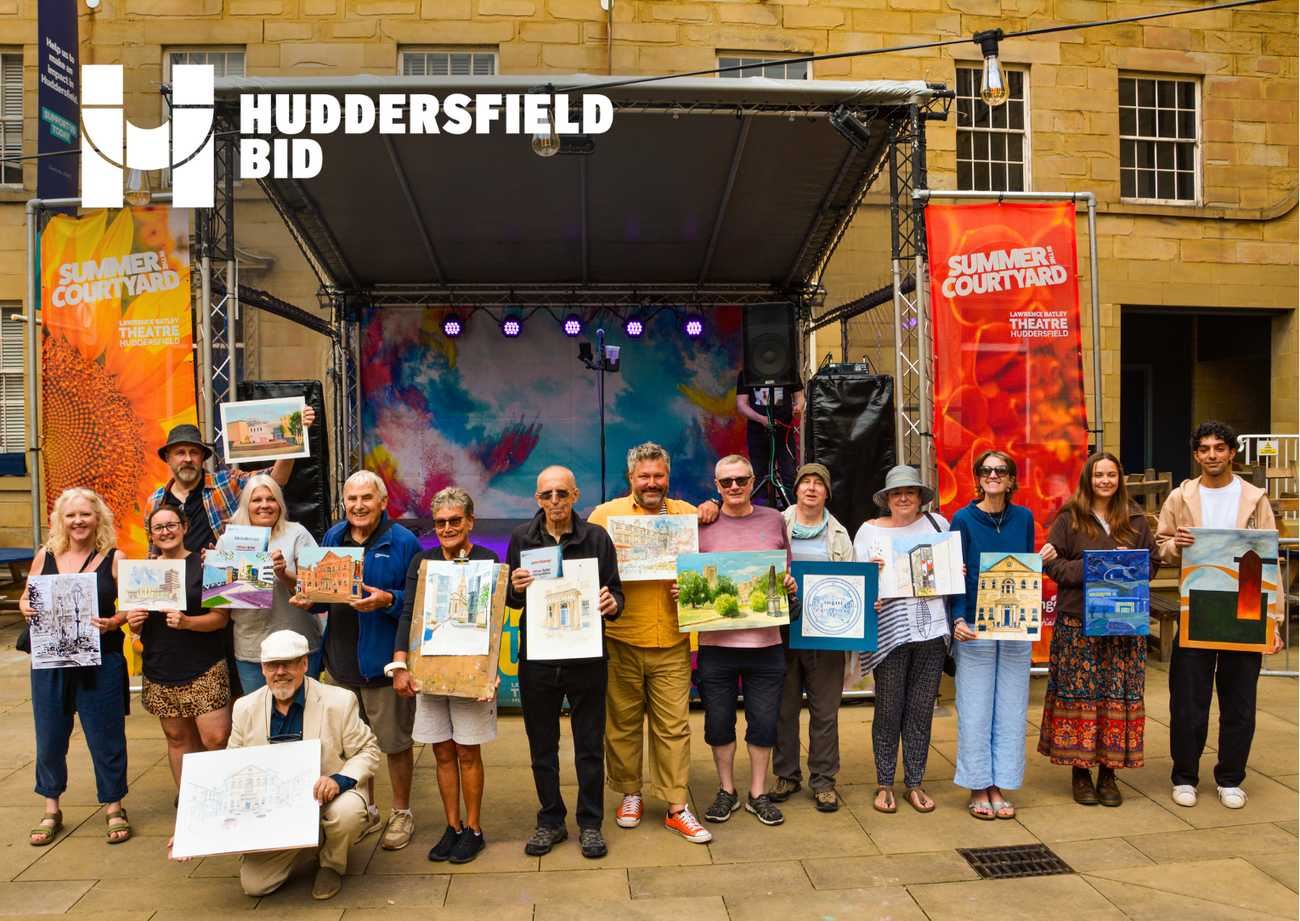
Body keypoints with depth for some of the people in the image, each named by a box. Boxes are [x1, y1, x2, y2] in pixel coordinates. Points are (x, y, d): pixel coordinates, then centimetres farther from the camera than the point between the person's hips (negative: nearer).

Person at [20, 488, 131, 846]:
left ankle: (114, 807, 23)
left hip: (100, 664, -2)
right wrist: (26, 609, -9)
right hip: (50, 663, 3)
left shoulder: (114, 558, -4)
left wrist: (113, 622, -21)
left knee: (106, 737, 5)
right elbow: (26, 598, 12)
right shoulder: (45, 555, 3)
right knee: (49, 738, 12)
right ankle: (51, 810, 32)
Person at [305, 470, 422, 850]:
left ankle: (401, 812, 25)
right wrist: (307, 598, -5)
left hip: (383, 658, -6)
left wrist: (387, 601, -29)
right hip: (341, 658, 6)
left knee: (394, 742, 6)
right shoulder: (332, 537, 8)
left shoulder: (403, 542, -10)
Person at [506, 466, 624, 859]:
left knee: (589, 745, 9)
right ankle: (550, 821, 29)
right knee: (542, 746, 13)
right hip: (537, 658, 2)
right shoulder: (521, 538, 2)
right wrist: (516, 589, -15)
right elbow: (511, 601, 7)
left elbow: (615, 591, 1)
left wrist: (612, 603, -21)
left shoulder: (596, 537, -2)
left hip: (585, 657, -1)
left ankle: (590, 823, 24)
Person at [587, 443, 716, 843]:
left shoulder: (687, 513, 8)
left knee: (674, 726, 5)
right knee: (623, 723, 11)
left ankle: (677, 807, 16)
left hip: (672, 644, 1)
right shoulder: (605, 514, 2)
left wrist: (713, 511, 1)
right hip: (621, 641, -1)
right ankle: (630, 793, 30)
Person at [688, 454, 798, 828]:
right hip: (715, 642, -1)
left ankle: (758, 794, 28)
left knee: (764, 721, 10)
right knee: (719, 722, 11)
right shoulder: (701, 524, 1)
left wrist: (790, 586, -4)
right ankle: (726, 792, 30)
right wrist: (680, 591, -14)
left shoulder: (773, 520, 6)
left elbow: (786, 571, 17)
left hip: (765, 641, 1)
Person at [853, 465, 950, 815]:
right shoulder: (870, 530, 3)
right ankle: (884, 784, 18)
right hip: (890, 631, -2)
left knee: (921, 710, 9)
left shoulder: (937, 523, 8)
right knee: (888, 710, 4)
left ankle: (915, 783, 22)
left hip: (931, 629, 2)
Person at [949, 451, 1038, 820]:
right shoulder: (963, 519, -4)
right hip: (975, 627, -3)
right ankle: (978, 788, 15)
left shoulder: (1023, 518, 6)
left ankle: (999, 786, 19)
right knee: (975, 710, 2)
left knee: (1011, 710, 8)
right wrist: (958, 619, -18)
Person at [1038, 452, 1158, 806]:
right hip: (1078, 623, -3)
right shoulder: (1069, 519, 1)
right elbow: (1053, 565, -5)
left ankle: (1108, 773, 15)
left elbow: (1153, 561, 12)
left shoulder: (1136, 520, 11)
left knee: (1119, 695, 3)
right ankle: (1080, 772, 12)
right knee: (1080, 694, 0)